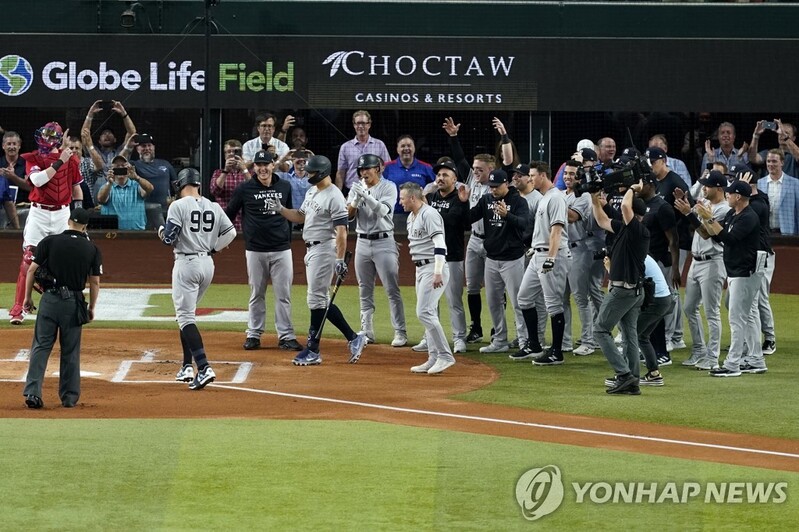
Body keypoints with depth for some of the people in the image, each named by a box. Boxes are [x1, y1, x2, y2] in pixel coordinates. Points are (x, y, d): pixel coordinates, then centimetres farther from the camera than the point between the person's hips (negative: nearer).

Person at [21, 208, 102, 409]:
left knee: (41, 347, 0)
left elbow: (32, 270, -2)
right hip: (74, 302, 1)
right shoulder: (92, 249, 2)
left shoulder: (49, 241, 0)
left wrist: (27, 298, 7)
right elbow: (95, 282, 3)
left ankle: (32, 392, -12)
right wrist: (91, 308, 14)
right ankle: (69, 397, 12)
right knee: (70, 351, 9)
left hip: (49, 300, -1)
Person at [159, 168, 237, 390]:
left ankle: (204, 367, -24)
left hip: (186, 263, -7)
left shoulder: (178, 206, -10)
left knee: (185, 316, -8)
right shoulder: (213, 207, 8)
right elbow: (230, 232, 5)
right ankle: (187, 367, 20)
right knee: (187, 313, 21)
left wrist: (162, 232, 9)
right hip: (207, 264, 7)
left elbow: (169, 238, -13)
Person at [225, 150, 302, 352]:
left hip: (281, 251, 1)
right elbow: (229, 214, 6)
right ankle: (253, 335, 15)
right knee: (256, 295, 6)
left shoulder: (285, 187, 6)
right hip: (255, 250, -1)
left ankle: (286, 336, 5)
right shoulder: (244, 189, -2)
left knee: (283, 295, 1)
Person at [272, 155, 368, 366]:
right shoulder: (312, 192, 14)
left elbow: (341, 230, -20)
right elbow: (300, 216, 24)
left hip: (324, 249, -10)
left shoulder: (334, 196, -15)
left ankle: (313, 351, -1)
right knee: (321, 300, 10)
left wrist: (340, 259, -24)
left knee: (316, 298, -7)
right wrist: (280, 209, 7)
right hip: (311, 250, 10)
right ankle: (353, 338, 15)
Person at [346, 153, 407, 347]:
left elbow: (383, 210, -20)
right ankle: (366, 332, 15)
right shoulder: (356, 188, 8)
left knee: (392, 290, -7)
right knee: (365, 291, 9)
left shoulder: (388, 187, -5)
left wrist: (366, 195, -31)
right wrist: (357, 198, -18)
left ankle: (400, 333, -6)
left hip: (384, 242, -5)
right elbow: (349, 214, -1)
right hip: (362, 242, 5)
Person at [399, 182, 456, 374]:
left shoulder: (429, 214, -15)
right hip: (420, 268, 10)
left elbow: (439, 243, -22)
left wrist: (437, 272, -28)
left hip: (433, 267, -10)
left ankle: (445, 356, -13)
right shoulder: (411, 217, 16)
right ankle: (434, 359, 13)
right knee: (428, 314, 10)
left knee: (424, 312, -16)